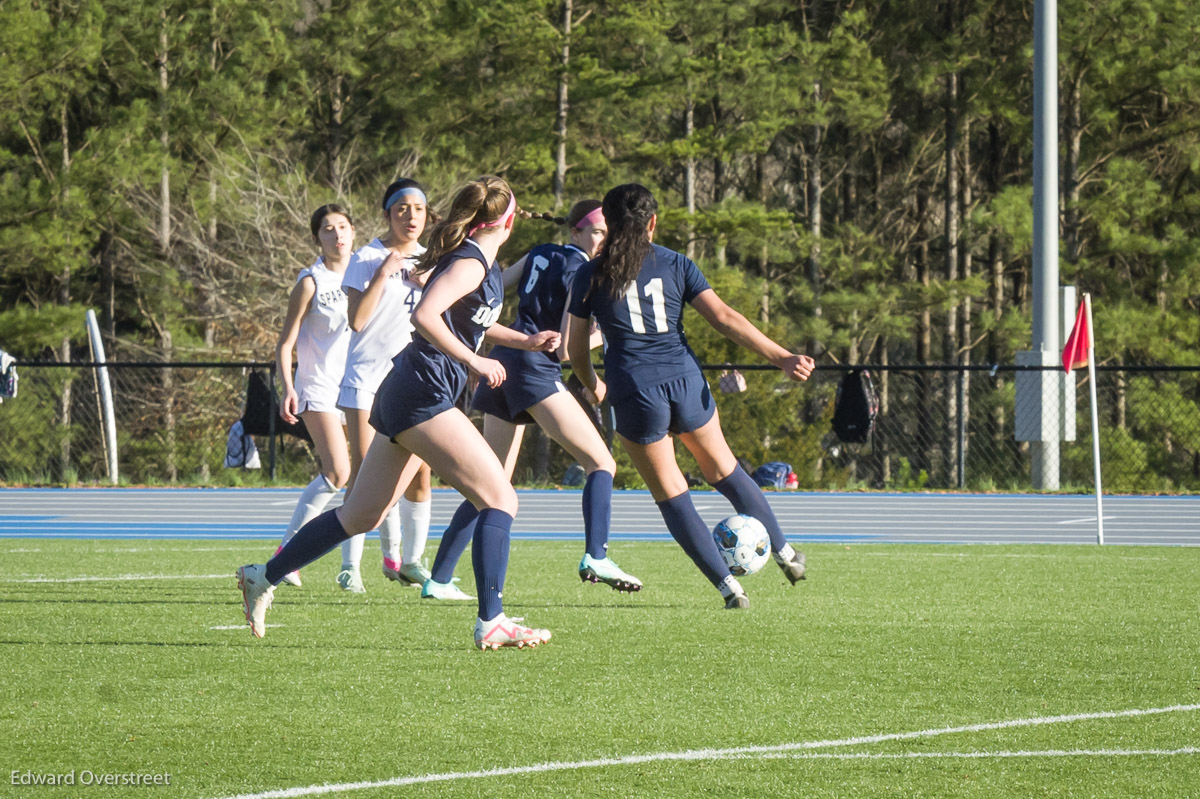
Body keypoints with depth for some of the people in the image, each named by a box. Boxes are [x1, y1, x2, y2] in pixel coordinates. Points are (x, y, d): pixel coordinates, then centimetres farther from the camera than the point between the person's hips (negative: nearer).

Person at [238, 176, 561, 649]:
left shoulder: (481, 263, 17)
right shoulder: (471, 263, -12)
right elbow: (424, 316, -26)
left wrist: (525, 341, 26)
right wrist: (473, 362, -25)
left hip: (402, 397, 10)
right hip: (424, 392, -10)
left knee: (361, 516, 15)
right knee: (500, 498, -11)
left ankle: (264, 578, 22)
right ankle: (491, 623, -17)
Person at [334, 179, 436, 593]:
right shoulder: (366, 260, -4)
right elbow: (357, 320, -14)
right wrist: (383, 273, -17)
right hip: (368, 377, -4)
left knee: (418, 472, -1)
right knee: (364, 470, -9)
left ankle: (409, 561, 10)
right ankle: (350, 565, -6)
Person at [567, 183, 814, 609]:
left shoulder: (590, 276, 3)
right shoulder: (674, 264, 5)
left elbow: (576, 348, 7)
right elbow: (724, 318, -3)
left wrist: (593, 385, 27)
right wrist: (782, 357, -2)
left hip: (635, 393, -2)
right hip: (685, 382, 2)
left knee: (671, 495, 9)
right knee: (721, 467, 24)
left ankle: (729, 586, 3)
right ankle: (784, 552, 31)